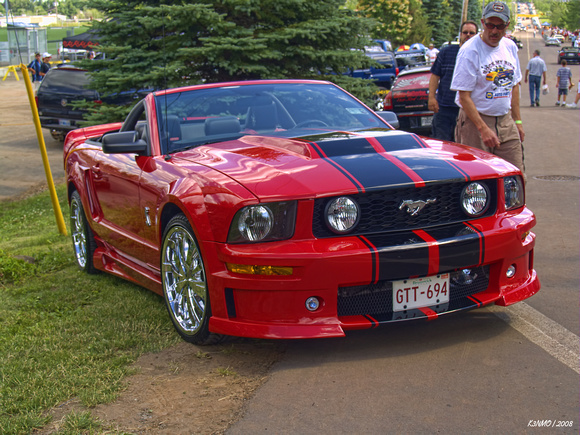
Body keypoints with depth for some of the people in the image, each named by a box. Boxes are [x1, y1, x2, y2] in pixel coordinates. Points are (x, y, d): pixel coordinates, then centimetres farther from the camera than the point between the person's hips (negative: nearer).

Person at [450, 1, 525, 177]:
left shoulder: (510, 47, 9)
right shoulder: (470, 50, -12)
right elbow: (464, 96, -15)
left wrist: (517, 120, 13)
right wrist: (483, 128, -20)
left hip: (505, 121, 6)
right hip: (475, 121, -6)